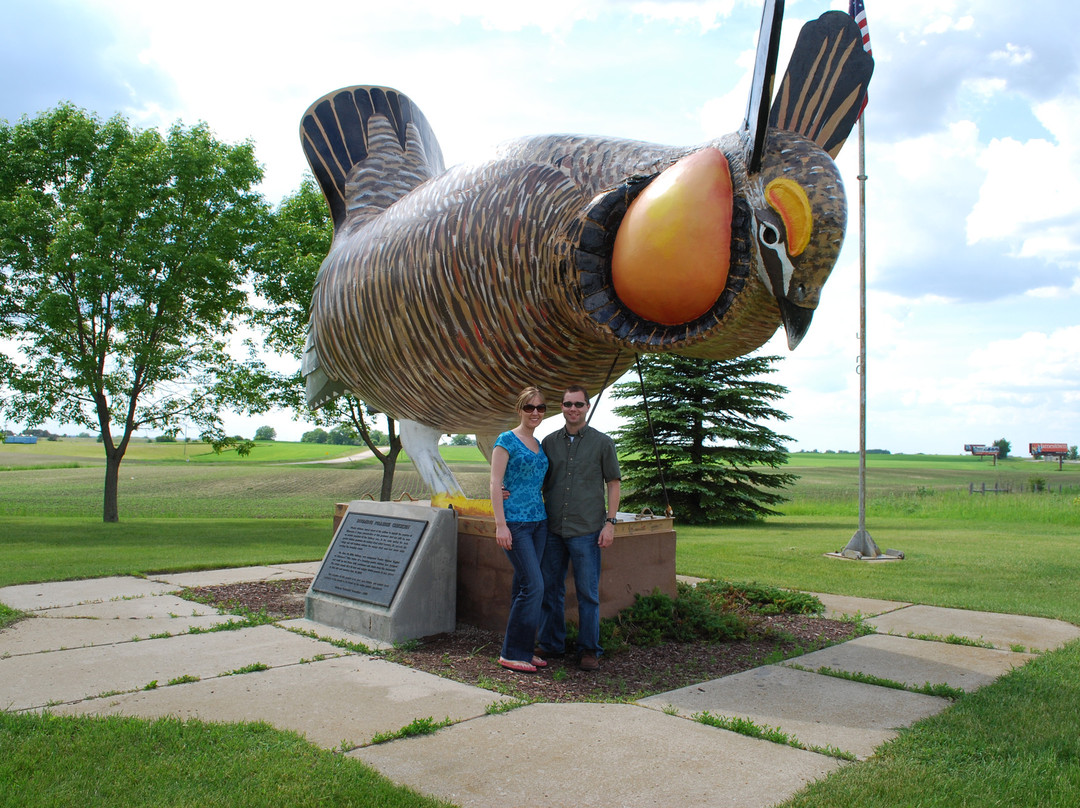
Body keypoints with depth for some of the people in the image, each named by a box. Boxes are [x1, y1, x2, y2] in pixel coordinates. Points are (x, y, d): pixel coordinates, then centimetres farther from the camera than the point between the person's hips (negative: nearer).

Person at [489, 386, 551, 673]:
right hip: (515, 521, -7)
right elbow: (495, 483, -10)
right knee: (534, 585, -11)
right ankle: (512, 653, 0)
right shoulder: (506, 440, -6)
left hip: (539, 521, 7)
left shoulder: (539, 444, 15)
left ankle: (523, 650, 18)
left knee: (524, 586, 10)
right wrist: (500, 525, -16)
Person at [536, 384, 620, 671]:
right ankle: (550, 643, 25)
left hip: (586, 530, -3)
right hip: (552, 529, 3)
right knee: (550, 589, 10)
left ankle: (589, 650, 14)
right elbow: (539, 482, 15)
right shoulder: (549, 442, 9)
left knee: (588, 593, 2)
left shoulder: (602, 443, 1)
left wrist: (610, 522, -5)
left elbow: (613, 484, 3)